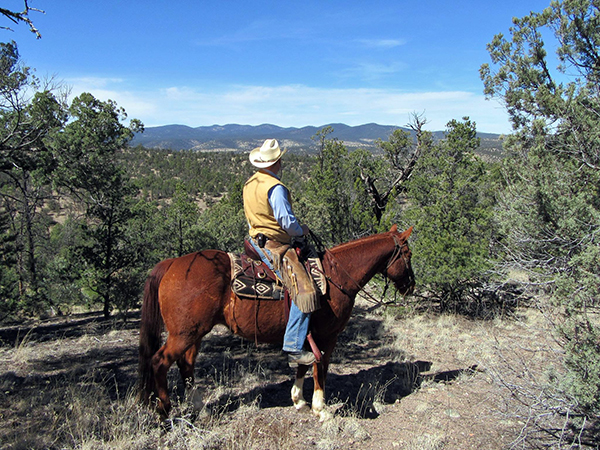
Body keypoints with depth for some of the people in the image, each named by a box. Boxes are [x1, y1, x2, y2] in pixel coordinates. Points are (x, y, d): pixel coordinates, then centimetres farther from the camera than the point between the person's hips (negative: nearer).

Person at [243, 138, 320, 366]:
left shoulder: (250, 183, 14)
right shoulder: (276, 187, -16)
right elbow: (287, 221, -21)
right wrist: (302, 230, 0)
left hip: (256, 241, 11)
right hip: (274, 245, -11)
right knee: (304, 289, -17)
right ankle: (293, 347, -20)